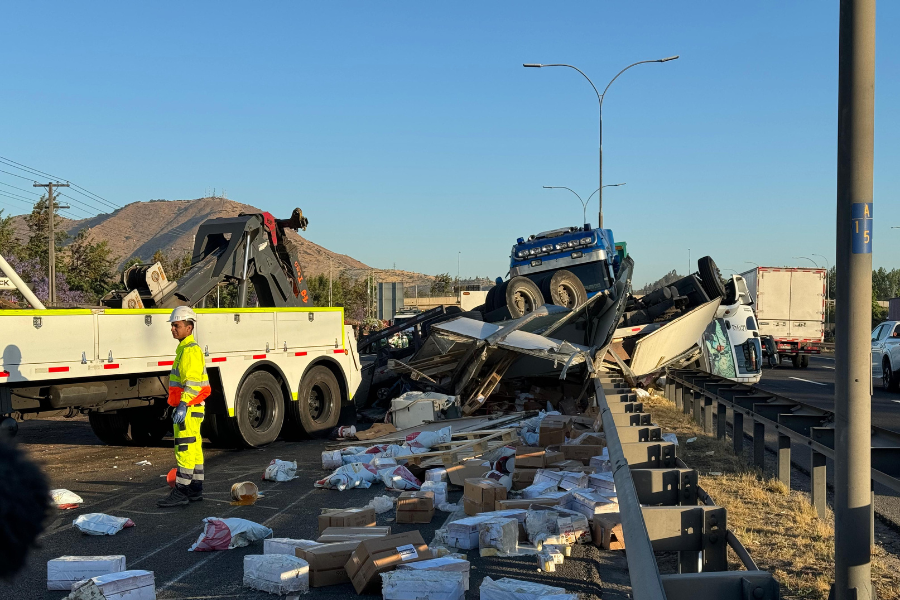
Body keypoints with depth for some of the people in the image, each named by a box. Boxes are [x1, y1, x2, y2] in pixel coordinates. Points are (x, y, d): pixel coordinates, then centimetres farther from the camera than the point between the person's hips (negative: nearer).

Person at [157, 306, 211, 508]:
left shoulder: (191, 350, -15)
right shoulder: (184, 349, 19)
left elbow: (193, 382, -23)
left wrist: (183, 405, -28)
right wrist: (180, 405, 25)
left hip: (189, 408, -11)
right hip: (189, 408, 11)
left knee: (185, 449, -9)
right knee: (194, 448, 13)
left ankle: (181, 492, -9)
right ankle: (195, 490, 19)